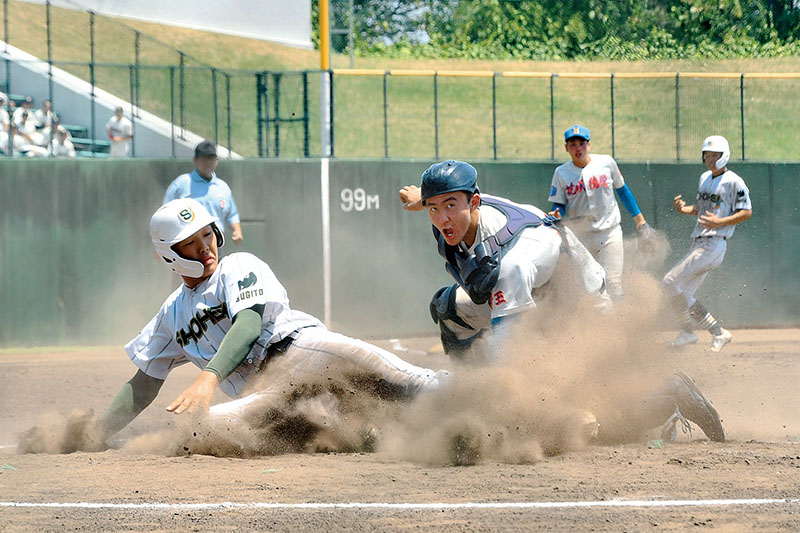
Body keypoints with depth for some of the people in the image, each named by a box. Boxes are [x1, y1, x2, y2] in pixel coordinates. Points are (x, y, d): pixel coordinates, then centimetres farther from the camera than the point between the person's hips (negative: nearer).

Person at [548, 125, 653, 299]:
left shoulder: (606, 163, -1)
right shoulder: (562, 173, 0)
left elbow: (622, 190, 12)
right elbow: (559, 205, 3)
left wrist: (639, 220, 13)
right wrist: (555, 216, -22)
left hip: (610, 233, -1)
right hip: (580, 237, 1)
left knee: (612, 282, -12)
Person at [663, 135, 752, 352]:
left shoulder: (733, 182, -9)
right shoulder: (705, 178, 17)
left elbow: (746, 212, -10)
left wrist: (719, 222, -22)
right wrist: (683, 209, 5)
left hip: (714, 245, -9)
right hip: (698, 244, 9)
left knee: (672, 281, -17)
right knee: (683, 294, 8)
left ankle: (687, 332, -7)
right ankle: (718, 333, 14)